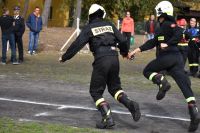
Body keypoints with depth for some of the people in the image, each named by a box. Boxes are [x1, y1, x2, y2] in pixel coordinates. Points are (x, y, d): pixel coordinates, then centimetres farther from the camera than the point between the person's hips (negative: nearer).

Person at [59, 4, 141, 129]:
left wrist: (64, 57, 9)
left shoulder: (89, 28, 3)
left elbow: (77, 44, -1)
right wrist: (125, 52, 33)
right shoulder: (109, 25, 15)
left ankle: (108, 118, -6)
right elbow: (122, 40, 13)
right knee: (114, 87, 21)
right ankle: (130, 104, -5)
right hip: (114, 58, 5)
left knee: (96, 91, 7)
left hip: (101, 60, -5)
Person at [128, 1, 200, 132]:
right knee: (185, 86, -3)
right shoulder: (162, 27, 25)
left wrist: (167, 44, -16)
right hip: (177, 58, 8)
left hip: (167, 56, -8)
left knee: (147, 71, 15)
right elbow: (153, 42, 27)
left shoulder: (168, 24, -1)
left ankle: (162, 82, -14)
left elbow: (179, 33, -19)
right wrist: (137, 51, 26)